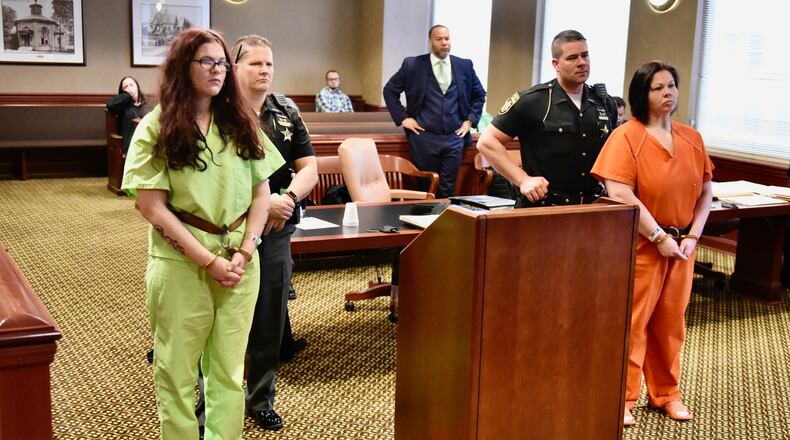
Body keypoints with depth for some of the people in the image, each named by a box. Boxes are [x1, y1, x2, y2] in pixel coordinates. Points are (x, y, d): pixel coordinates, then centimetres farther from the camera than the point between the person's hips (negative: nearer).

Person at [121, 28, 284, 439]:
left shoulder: (240, 123, 8)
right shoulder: (157, 128, -3)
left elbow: (261, 193, 8)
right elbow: (152, 207, -9)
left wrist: (244, 252, -7)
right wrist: (209, 261, -13)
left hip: (240, 261, 3)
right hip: (181, 263, -3)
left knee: (229, 371, 10)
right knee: (177, 372, 7)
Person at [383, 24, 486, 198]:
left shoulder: (465, 66, 6)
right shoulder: (412, 65, -1)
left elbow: (479, 94, 18)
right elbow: (390, 90, 7)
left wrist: (470, 120, 7)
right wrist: (403, 118, -1)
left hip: (454, 138, 2)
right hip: (424, 137, -2)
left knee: (447, 188, 4)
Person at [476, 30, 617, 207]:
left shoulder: (605, 104, 7)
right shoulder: (532, 101, -8)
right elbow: (487, 141, -8)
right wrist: (523, 180, -15)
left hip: (591, 207, 4)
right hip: (541, 207, -4)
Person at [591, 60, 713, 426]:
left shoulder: (692, 138, 7)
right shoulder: (626, 136, -11)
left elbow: (705, 192, 10)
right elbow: (620, 195, -19)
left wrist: (692, 236, -3)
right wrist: (659, 237, -17)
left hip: (681, 244, 5)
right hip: (640, 245, -5)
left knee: (670, 323, 14)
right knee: (632, 322, 2)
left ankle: (666, 394, 29)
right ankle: (623, 398, 15)